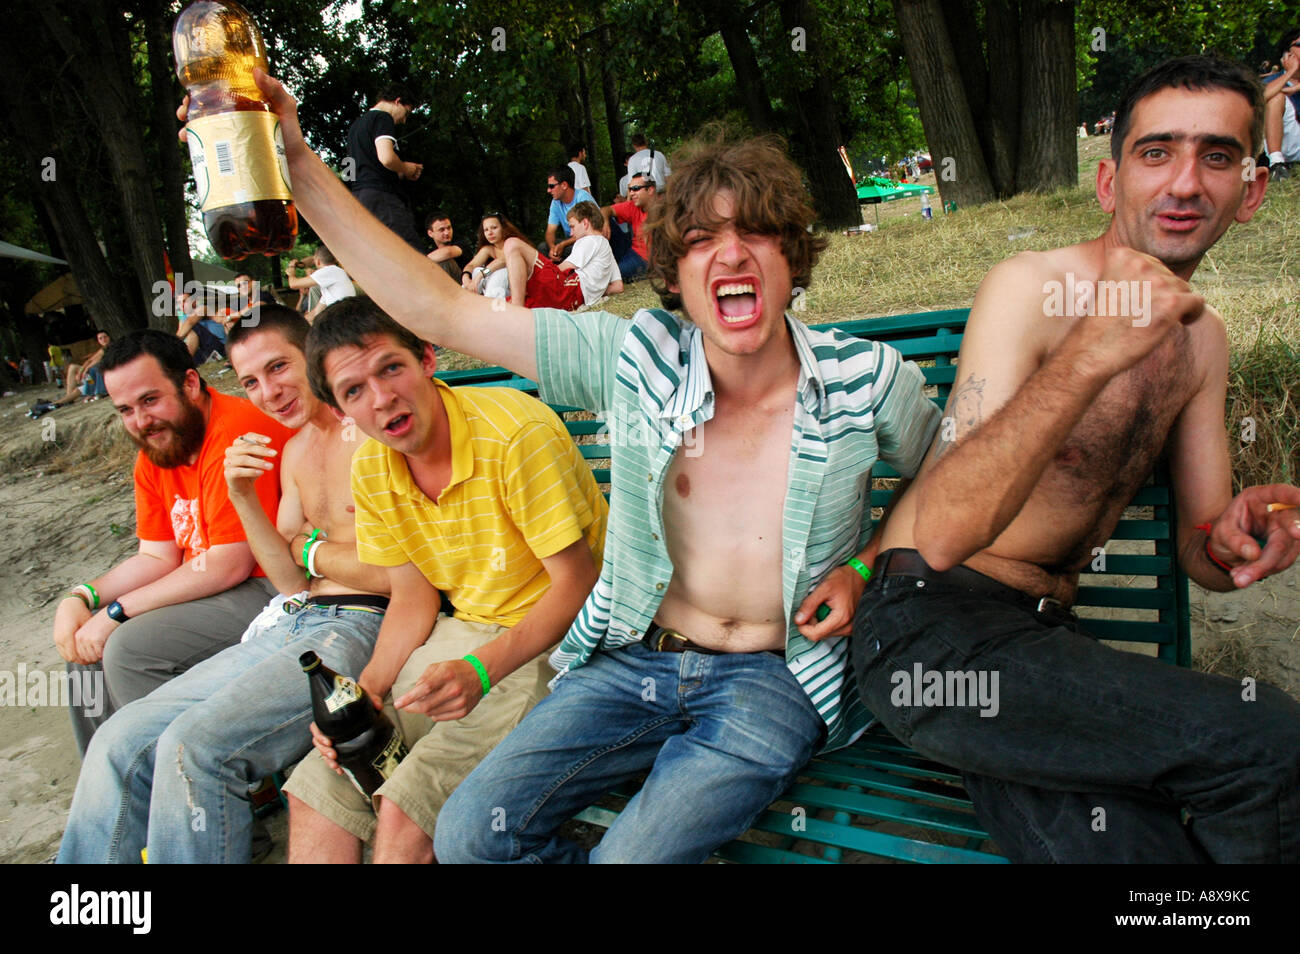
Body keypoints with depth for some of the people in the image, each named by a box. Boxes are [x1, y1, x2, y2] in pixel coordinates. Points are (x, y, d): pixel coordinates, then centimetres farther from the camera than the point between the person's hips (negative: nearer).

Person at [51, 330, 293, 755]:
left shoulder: (237, 431, -23)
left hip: (270, 586, -10)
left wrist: (117, 610, -16)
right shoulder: (153, 456, 8)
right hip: (208, 586, 10)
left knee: (129, 647, -19)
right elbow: (157, 558, 11)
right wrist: (82, 598, -7)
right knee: (86, 639, 7)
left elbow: (229, 566, -23)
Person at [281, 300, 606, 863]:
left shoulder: (516, 432, -23)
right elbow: (414, 597, 7)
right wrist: (365, 689, -9)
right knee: (316, 788, -1)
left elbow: (576, 582, -19)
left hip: (557, 641, -7)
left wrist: (480, 670, -30)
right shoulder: (371, 469, 0)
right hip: (464, 633, 7)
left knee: (403, 810, -20)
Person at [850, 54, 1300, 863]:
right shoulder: (1033, 289, -11)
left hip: (1046, 634, 6)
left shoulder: (1203, 338, 13)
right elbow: (940, 534, -24)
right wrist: (1090, 355, -33)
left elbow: (1197, 545, 16)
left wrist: (1231, 543, -9)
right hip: (935, 628, -6)